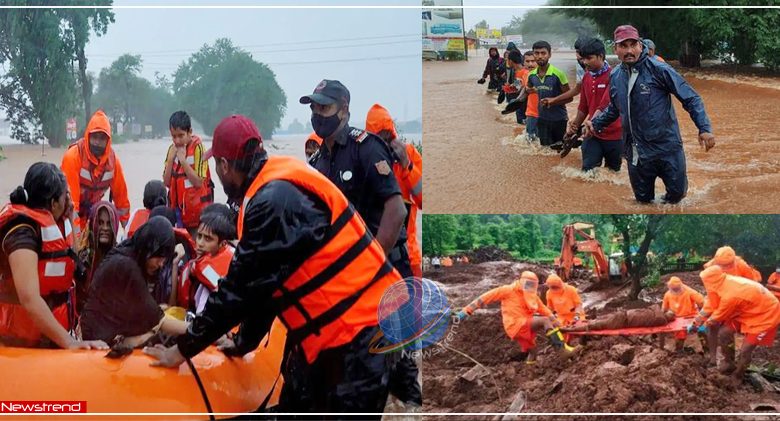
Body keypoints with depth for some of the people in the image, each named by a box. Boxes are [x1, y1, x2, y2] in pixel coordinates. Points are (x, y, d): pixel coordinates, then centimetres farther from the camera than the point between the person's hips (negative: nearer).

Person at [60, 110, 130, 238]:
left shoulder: (113, 160, -9)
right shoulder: (73, 156, -23)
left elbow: (121, 196, -1)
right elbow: (69, 198, -25)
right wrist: (75, 235, -28)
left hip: (91, 214, 4)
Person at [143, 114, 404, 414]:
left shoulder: (275, 201, -21)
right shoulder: (279, 186, 10)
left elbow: (240, 288, -17)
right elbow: (264, 284, 18)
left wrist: (183, 349, -8)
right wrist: (244, 341, 26)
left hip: (357, 333, -10)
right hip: (328, 328, 10)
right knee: (294, 407, 17)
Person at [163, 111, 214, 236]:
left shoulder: (197, 148, -12)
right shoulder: (172, 149, 4)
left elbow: (198, 182, -17)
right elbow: (167, 182, 2)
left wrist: (183, 160, -20)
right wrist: (170, 158, -9)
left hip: (196, 210, -5)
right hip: (178, 208, 5)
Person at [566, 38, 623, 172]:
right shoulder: (586, 77, 8)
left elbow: (606, 105, -23)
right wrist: (575, 126, 11)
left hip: (614, 134, -5)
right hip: (593, 134, 5)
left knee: (613, 171, 8)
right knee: (588, 171, -3)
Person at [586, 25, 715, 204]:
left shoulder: (658, 69, -13)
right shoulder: (615, 76, 4)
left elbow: (690, 98, -12)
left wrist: (705, 128, -21)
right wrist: (596, 124, 11)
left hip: (667, 147, -4)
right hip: (636, 153, 4)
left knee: (677, 191, 5)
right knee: (643, 198, 13)